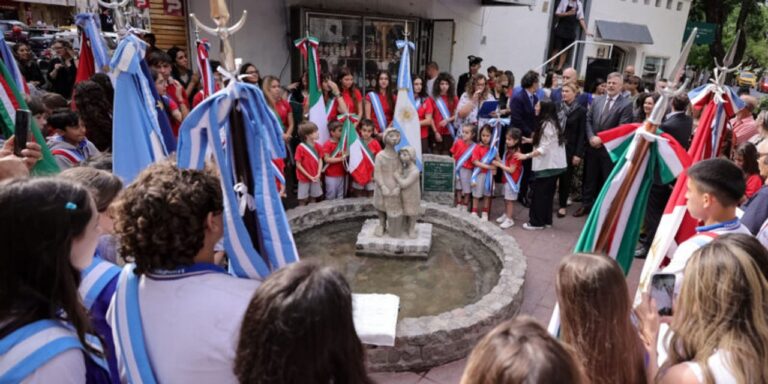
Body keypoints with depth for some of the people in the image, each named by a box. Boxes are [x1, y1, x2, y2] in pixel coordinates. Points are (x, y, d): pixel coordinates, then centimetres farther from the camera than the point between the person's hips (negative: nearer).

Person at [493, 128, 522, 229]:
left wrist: (499, 165, -20)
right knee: (506, 199, 19)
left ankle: (509, 219, 10)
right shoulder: (508, 151, 6)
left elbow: (511, 170, -23)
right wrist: (498, 160, -7)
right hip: (506, 179, 9)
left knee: (510, 200, 0)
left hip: (512, 180, -9)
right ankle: (505, 215, 33)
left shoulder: (516, 154, -22)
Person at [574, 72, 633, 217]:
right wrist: (591, 137, -9)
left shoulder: (626, 104, -8)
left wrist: (602, 139, -17)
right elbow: (588, 120, 6)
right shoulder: (597, 100, 8)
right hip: (592, 146, 4)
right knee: (589, 177, 13)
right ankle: (586, 205, 27)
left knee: (608, 180, 6)